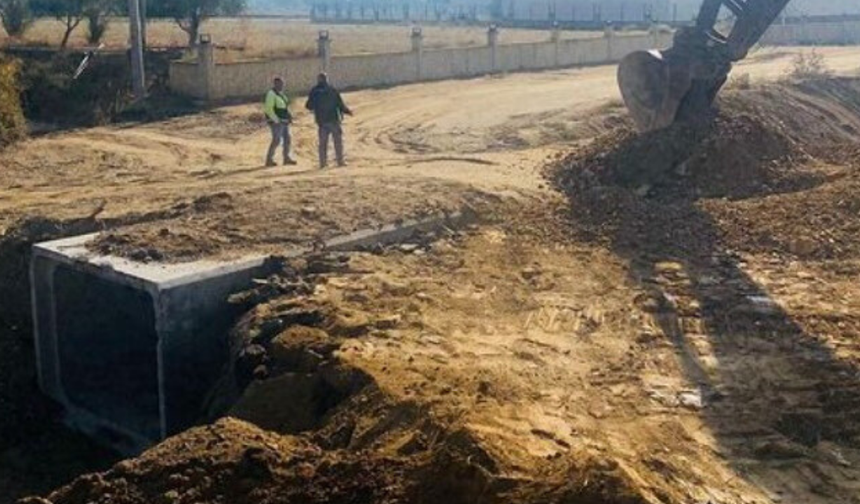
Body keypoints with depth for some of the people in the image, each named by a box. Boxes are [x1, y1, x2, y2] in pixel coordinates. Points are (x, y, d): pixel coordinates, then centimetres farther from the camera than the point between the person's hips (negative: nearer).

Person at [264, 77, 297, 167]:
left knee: (287, 140, 10)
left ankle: (286, 158, 21)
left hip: (284, 121, 9)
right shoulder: (271, 94, -13)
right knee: (276, 140, -12)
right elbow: (268, 108, -20)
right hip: (276, 121, -9)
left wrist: (289, 117, 13)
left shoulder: (281, 94, 15)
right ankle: (269, 160, -6)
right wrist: (276, 120, -21)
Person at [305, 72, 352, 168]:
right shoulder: (332, 89, -5)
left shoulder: (314, 91, 1)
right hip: (334, 119, -2)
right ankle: (340, 161, 2)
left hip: (321, 121, 2)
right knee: (338, 140, 4)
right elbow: (340, 103, -5)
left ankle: (323, 162, 5)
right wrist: (347, 111, 11)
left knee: (323, 142, 8)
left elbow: (309, 106, 4)